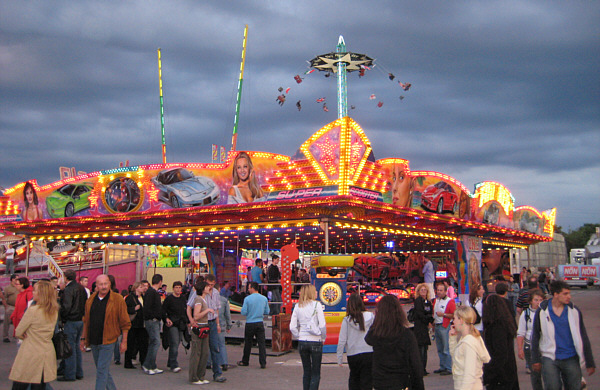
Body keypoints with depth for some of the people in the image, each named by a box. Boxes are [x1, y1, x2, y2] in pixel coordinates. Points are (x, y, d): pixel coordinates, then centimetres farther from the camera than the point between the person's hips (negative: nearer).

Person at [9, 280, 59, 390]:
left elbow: (18, 332, -7)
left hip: (30, 355, -6)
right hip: (47, 354, 6)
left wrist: (25, 336, 12)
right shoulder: (54, 311, 3)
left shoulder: (33, 310, -16)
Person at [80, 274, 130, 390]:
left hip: (107, 341, -5)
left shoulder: (117, 299, -8)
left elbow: (125, 323, -6)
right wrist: (83, 339, 14)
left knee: (102, 371, -7)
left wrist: (124, 341, -8)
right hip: (93, 341, 5)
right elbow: (86, 321, 16)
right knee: (104, 370, 15)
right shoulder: (91, 300, 7)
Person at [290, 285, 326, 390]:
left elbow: (292, 327, 0)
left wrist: (299, 336, 11)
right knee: (316, 374, 4)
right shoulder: (317, 305, -8)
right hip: (315, 342, -4)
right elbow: (322, 325, -11)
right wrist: (323, 338, 3)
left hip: (302, 342, 4)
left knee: (306, 372, 16)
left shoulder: (297, 306, 3)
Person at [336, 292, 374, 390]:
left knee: (354, 379, 22)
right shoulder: (370, 317, -6)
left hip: (353, 356, 0)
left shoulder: (347, 320, -8)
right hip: (369, 354, 0)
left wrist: (339, 358, 3)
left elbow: (342, 341, -7)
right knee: (366, 382, 6)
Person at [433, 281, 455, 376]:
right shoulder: (435, 301, 14)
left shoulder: (450, 301, -9)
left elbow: (454, 315, -14)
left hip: (445, 327, -8)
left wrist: (443, 314, -18)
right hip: (437, 326, 8)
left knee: (446, 349, -6)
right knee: (440, 349, 13)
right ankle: (442, 367, 21)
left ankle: (449, 369, -1)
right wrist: (433, 323, 16)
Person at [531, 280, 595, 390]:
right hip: (549, 359, -2)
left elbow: (583, 338, 8)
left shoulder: (574, 311, 2)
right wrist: (535, 360, 5)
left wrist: (590, 363, 9)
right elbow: (535, 337, 6)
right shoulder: (542, 312, -2)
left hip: (571, 359, 2)